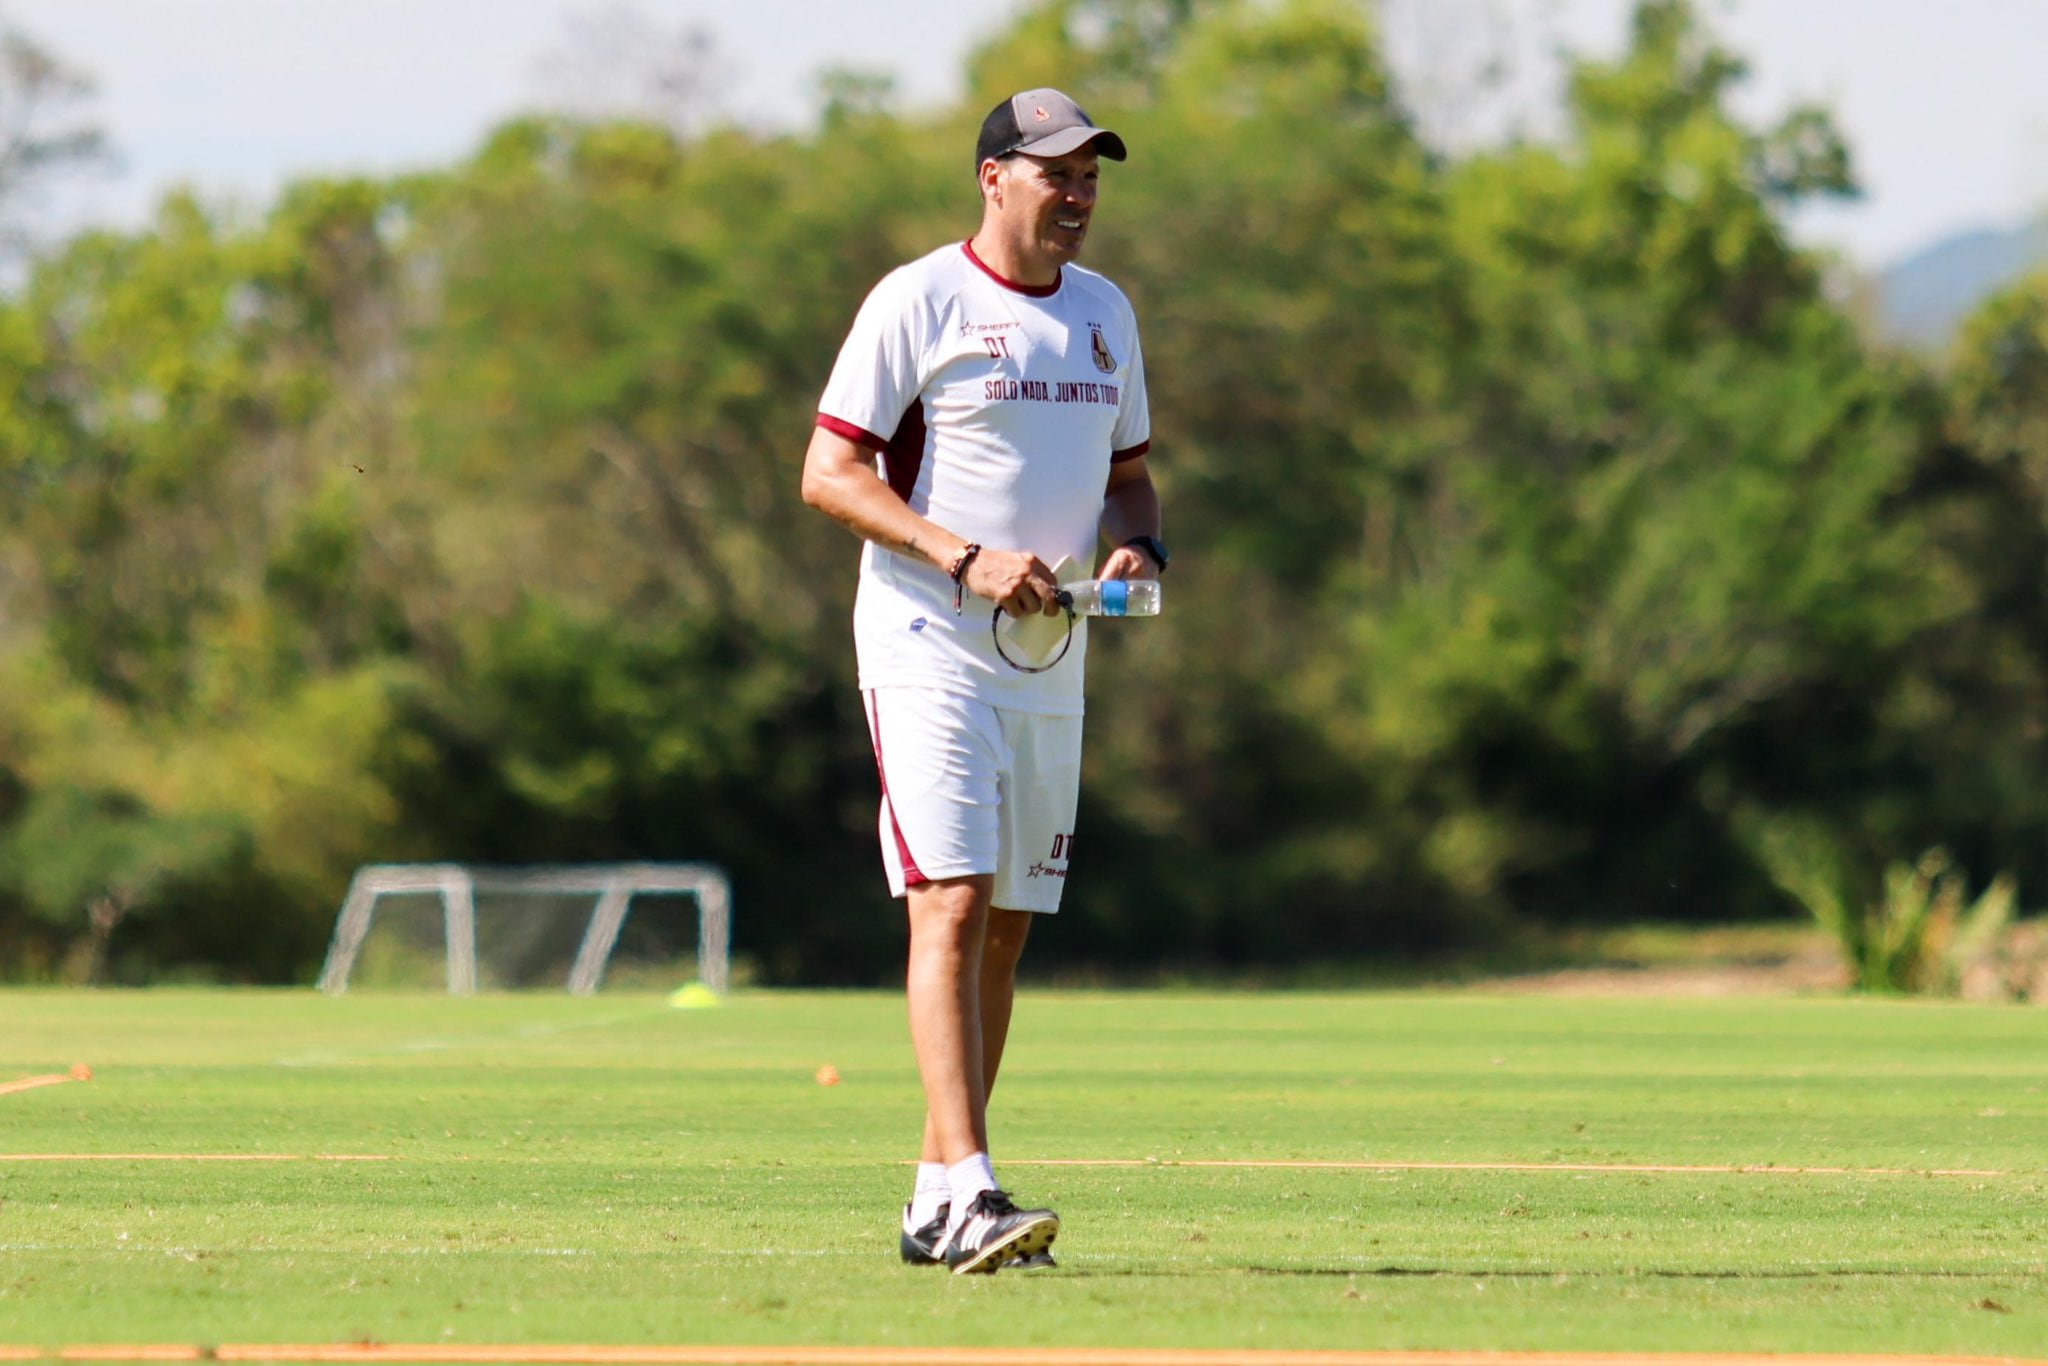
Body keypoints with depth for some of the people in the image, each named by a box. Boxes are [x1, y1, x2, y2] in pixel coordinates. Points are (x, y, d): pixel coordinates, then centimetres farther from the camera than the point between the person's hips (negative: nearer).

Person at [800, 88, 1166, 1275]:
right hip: (931, 652, -7)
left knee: (1008, 926, 9)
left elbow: (1129, 471, 23)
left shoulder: (1106, 314, 14)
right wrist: (967, 559, -22)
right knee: (953, 906, -17)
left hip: (1050, 665, 7)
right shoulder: (919, 304, -8)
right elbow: (829, 473, -11)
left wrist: (1141, 546, -1)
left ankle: (937, 1200, 16)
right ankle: (970, 1193, -25)